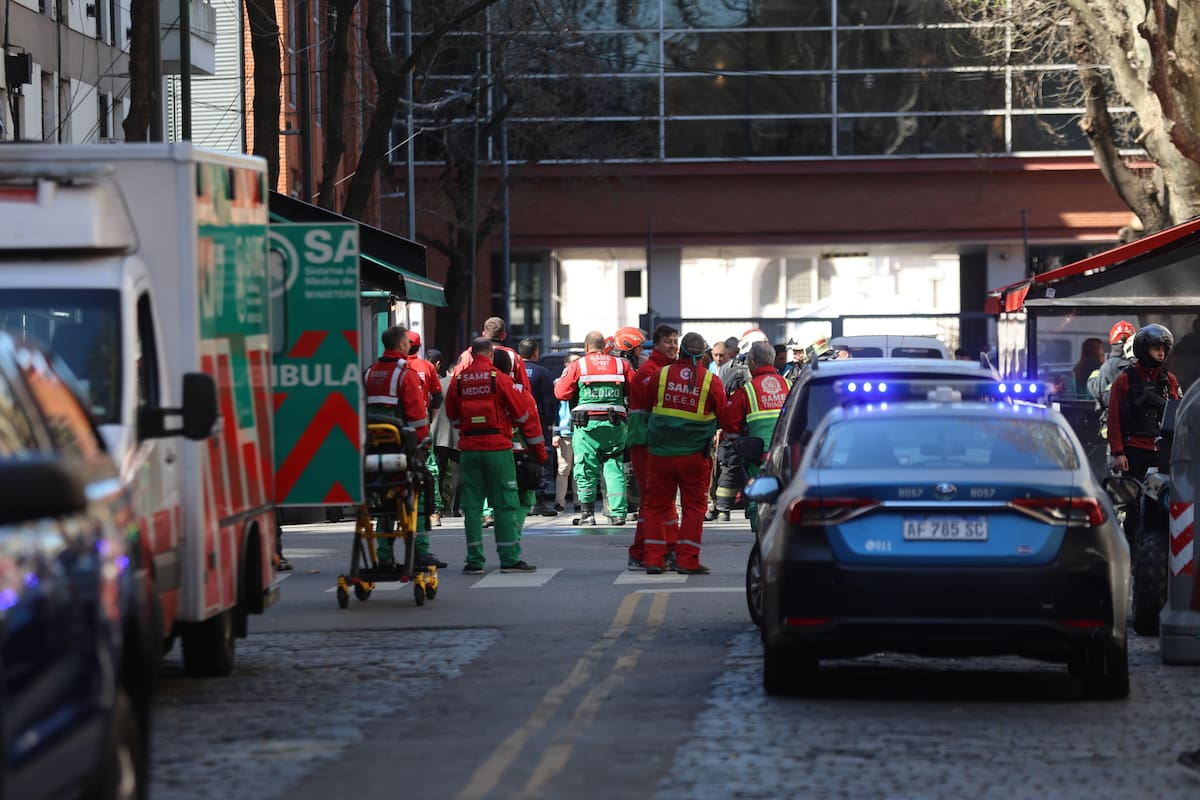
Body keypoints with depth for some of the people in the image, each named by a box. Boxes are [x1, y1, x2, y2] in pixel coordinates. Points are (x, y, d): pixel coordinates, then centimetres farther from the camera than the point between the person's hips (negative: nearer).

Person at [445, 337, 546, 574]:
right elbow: (524, 414, 0)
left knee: (472, 506, 7)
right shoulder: (500, 379, -5)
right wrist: (538, 447, 9)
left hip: (469, 449, 3)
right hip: (498, 448, -3)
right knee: (505, 505, 3)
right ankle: (510, 559, 2)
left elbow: (453, 418, 16)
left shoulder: (458, 381, 4)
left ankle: (474, 561, 5)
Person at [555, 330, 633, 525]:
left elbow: (561, 392, -1)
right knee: (614, 468, 7)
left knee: (586, 469, 4)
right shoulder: (621, 364, 8)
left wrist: (564, 376, 18)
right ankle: (618, 512, 0)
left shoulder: (578, 366, -1)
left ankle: (588, 513, 4)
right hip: (615, 424, 2)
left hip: (587, 424, -2)